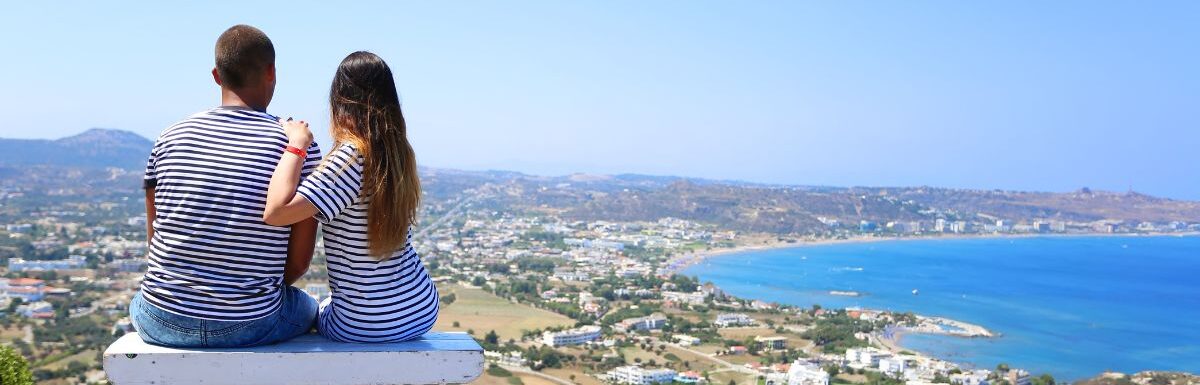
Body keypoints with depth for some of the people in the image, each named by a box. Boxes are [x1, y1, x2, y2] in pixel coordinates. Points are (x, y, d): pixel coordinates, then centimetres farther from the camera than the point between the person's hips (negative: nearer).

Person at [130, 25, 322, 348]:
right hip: (252, 326, -2)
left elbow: (155, 238, 9)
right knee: (307, 308, 32)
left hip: (164, 325, 3)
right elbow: (299, 260, -6)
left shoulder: (170, 138, 1)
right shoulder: (299, 146, -9)